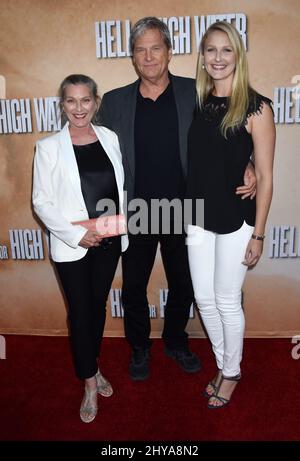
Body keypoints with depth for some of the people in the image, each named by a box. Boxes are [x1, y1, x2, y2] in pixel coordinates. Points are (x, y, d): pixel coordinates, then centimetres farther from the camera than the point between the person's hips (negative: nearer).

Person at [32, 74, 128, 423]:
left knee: (98, 306, 17)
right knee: (80, 312, 6)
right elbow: (41, 202, -8)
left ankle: (92, 367, 39)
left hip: (109, 240, 3)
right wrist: (78, 234, -15)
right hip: (72, 246, -3)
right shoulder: (49, 147, -8)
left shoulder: (110, 138, 2)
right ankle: (89, 383, 25)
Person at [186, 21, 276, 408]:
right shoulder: (197, 102, 5)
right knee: (204, 299, 13)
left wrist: (258, 234, -10)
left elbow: (264, 177, -9)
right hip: (198, 218, 5)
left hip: (235, 221, -5)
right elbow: (192, 165, 10)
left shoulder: (256, 108, -9)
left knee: (227, 302, 8)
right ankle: (223, 365, 37)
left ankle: (231, 373, 33)